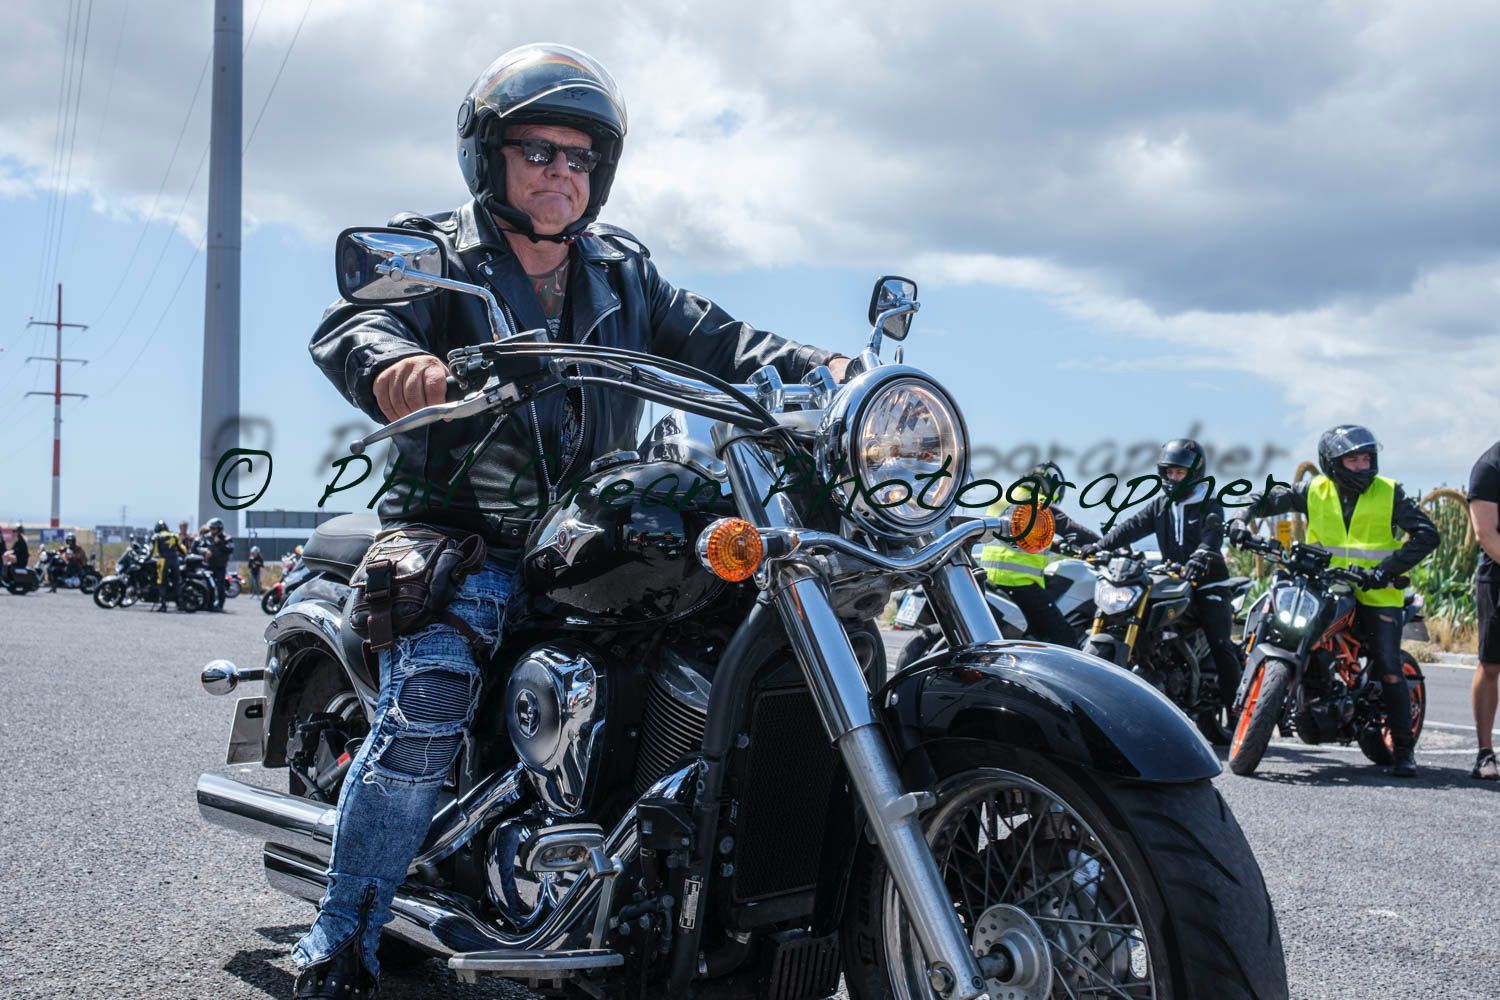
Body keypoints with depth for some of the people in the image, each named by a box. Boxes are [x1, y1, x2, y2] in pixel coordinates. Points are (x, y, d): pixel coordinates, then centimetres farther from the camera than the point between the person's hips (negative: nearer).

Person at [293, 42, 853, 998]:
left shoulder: (623, 272, 17)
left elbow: (709, 338, 8)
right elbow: (354, 321, -18)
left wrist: (815, 369, -10)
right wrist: (394, 364, -43)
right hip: (462, 534, -4)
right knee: (425, 714, -22)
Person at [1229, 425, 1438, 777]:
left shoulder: (1390, 493, -2)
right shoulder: (1315, 491, 3)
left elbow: (1426, 534, -8)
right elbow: (1267, 498, 11)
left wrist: (1388, 570, -19)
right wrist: (1242, 517, -10)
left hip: (1376, 593, -2)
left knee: (1388, 668, -9)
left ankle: (1404, 747, 1)